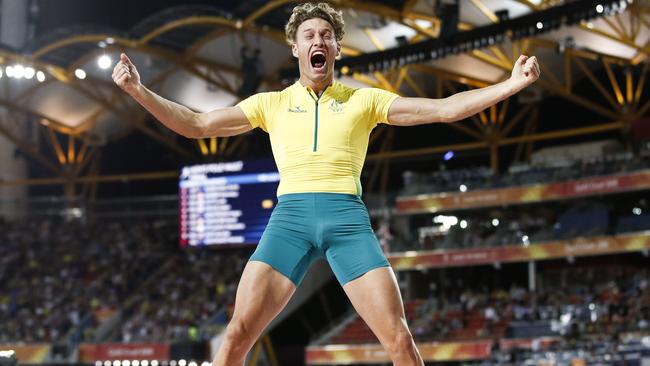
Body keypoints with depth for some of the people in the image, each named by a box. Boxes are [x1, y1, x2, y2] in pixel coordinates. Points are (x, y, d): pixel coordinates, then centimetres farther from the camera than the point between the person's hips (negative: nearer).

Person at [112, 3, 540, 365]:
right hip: (290, 216, 0)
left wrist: (512, 84, 2)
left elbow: (445, 109, 10)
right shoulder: (271, 103, 18)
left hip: (348, 217, 0)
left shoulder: (364, 100, 15)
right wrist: (138, 90, 6)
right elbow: (196, 125, 16)